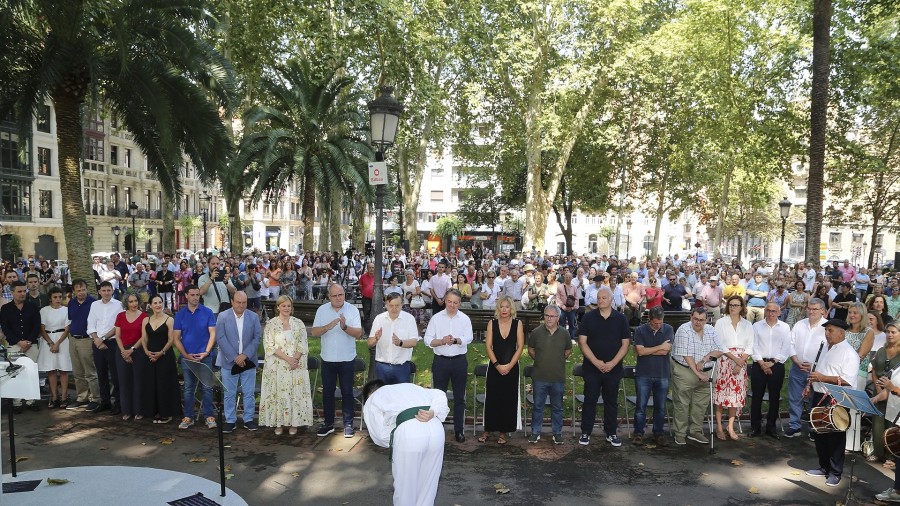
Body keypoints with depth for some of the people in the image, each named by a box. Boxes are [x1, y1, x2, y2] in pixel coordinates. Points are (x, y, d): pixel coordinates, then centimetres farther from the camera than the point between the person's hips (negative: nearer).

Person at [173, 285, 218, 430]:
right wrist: (186, 354, -9)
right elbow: (176, 338, 3)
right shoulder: (180, 314, 3)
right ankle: (188, 417, 17)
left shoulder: (207, 312, -1)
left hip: (205, 356, -1)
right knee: (188, 388, 9)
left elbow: (212, 333, -3)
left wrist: (206, 352, -13)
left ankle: (208, 416, 10)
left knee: (207, 387, 1)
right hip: (187, 357, 2)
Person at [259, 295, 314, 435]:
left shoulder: (298, 323, 5)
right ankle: (278, 423, 13)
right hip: (277, 366, -1)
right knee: (278, 393, 2)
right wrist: (287, 358, -16)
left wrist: (295, 358, -15)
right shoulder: (271, 324, 0)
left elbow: (303, 344, 1)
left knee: (296, 393, 2)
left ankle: (294, 423, 12)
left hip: (297, 365, 1)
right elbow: (270, 346, -7)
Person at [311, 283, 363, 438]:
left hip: (347, 359, -2)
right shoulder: (322, 310, 0)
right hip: (327, 359, 2)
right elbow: (314, 332, -5)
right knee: (327, 392, 11)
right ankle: (328, 423, 23)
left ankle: (348, 424, 15)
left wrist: (345, 327, -30)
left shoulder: (352, 310, -6)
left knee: (347, 392, 5)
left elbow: (358, 333, -12)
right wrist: (327, 327, -24)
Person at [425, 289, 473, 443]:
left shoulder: (465, 319, 2)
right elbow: (427, 340, -4)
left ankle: (459, 430, 19)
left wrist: (455, 340, -29)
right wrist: (442, 341, -21)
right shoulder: (436, 318, 1)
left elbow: (468, 338, -11)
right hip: (441, 361, 0)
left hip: (459, 361, 1)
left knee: (459, 397, 9)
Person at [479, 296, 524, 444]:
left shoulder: (517, 323, -2)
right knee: (491, 399, 3)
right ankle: (488, 430, 16)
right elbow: (488, 346, -3)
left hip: (512, 368, 0)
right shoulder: (492, 323, 0)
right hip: (495, 367, 0)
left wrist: (509, 365, -11)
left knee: (508, 400, 4)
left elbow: (520, 347, -4)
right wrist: (497, 365, -12)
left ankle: (503, 432, 16)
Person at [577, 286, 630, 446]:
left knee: (611, 401, 10)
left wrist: (612, 363, -11)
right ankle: (586, 432, 14)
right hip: (591, 367, -1)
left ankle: (611, 433, 21)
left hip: (613, 368, 1)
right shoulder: (588, 317, -1)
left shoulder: (620, 318, 1)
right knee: (590, 400, 4)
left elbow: (625, 343, 0)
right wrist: (596, 362, -13)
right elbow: (582, 342, -5)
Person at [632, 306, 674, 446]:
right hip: (643, 374, -1)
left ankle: (658, 433, 23)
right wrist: (660, 347, -10)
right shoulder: (640, 330, -4)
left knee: (660, 407, 10)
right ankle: (638, 433, 13)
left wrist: (647, 350, -10)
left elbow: (666, 351, -12)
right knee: (641, 406, 3)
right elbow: (640, 351, -14)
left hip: (662, 374, 1)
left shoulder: (668, 329, -2)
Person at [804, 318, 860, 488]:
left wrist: (823, 378, -24)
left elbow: (847, 381, -22)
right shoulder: (827, 349, 14)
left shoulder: (849, 353, -13)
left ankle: (835, 473, 14)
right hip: (820, 396, 9)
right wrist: (810, 385, 14)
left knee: (835, 436, 2)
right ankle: (824, 467, 30)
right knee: (820, 433, 16)